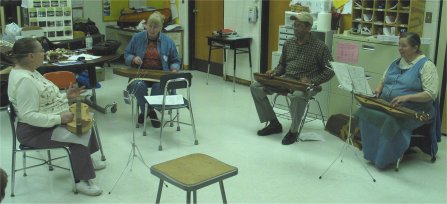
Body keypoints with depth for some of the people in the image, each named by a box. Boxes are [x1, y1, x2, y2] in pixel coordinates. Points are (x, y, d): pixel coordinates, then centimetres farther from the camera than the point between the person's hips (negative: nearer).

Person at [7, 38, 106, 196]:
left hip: (47, 123, 11)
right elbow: (29, 116, -31)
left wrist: (66, 96, 2)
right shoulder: (24, 80, -28)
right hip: (36, 131, -11)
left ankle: (85, 160, 32)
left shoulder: (29, 71, 5)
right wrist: (59, 118, -29)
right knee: (77, 137, -25)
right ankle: (82, 180, -12)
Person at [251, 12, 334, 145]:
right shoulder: (288, 43, 11)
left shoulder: (319, 47, -5)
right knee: (255, 87, -10)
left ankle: (293, 131, -17)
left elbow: (330, 70, -6)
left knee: (298, 96, -42)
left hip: (305, 85, -6)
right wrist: (275, 72, -1)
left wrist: (312, 81, -19)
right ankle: (274, 123, 0)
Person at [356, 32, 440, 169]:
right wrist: (378, 89, 2)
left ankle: (383, 159, -14)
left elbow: (432, 94, -15)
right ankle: (371, 153, -9)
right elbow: (383, 80, 26)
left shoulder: (426, 65, -7)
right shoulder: (396, 62, 14)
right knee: (365, 111, -22)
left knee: (391, 121, -36)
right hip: (387, 105, 6)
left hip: (413, 111, -6)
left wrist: (407, 97, -26)